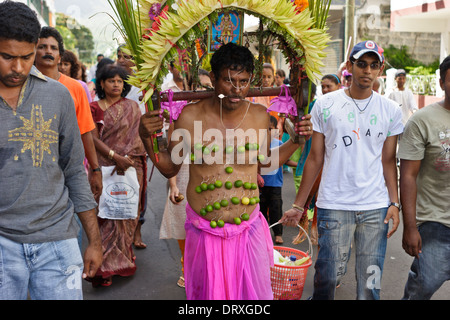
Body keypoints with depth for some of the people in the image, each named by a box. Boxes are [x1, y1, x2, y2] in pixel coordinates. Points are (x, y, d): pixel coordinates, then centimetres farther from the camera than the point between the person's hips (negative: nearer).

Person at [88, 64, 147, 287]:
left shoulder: (132, 107, 9)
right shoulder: (95, 107, 4)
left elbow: (137, 135, 7)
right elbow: (93, 138, -5)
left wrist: (126, 158, -8)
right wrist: (114, 156, -17)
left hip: (130, 167, 2)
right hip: (104, 167, -1)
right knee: (107, 214, -3)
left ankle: (105, 267, 13)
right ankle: (109, 268, 4)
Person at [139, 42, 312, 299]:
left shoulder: (260, 115, -2)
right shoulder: (191, 116, -8)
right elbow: (170, 168, 1)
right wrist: (147, 138, -12)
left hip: (248, 229, 1)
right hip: (204, 230, -1)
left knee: (256, 292, 12)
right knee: (207, 293, 15)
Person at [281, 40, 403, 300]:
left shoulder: (391, 110, 6)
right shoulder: (325, 105, 1)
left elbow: (388, 161, 10)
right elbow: (315, 159, 3)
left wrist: (394, 203, -2)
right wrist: (298, 206, 1)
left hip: (376, 208, 2)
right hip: (334, 205, -1)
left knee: (370, 282, 8)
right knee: (327, 277, 3)